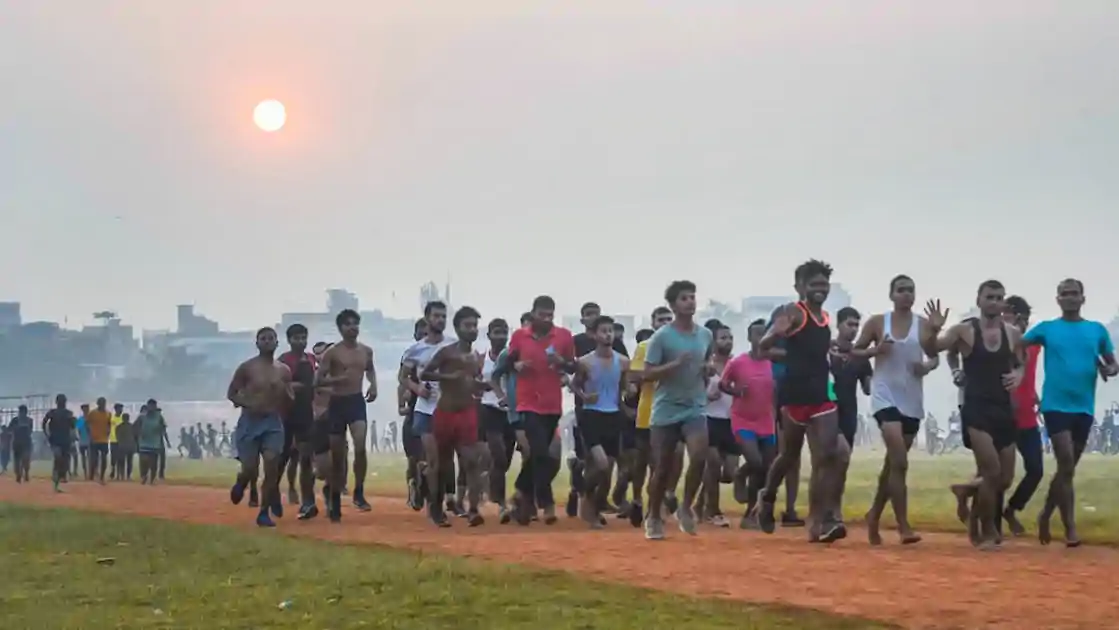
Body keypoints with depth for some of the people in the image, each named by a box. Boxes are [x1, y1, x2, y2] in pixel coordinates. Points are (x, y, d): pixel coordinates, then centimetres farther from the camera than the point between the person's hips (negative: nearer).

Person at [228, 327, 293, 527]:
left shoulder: (284, 370, 6)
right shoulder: (246, 368, -3)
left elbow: (290, 402, 12)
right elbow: (231, 393, 1)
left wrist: (284, 391, -11)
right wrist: (247, 404, -16)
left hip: (273, 422, 2)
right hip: (250, 422, -2)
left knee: (272, 467, -12)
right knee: (250, 469, -5)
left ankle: (264, 513, -1)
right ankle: (240, 484, 34)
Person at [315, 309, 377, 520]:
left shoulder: (366, 351, 7)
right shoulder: (332, 353, -5)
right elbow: (318, 380, -8)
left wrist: (373, 384, 8)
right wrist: (339, 379, -24)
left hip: (357, 401, 2)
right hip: (337, 403, -2)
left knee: (360, 446, -22)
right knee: (337, 455, 6)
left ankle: (359, 493, -9)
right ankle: (335, 501, 20)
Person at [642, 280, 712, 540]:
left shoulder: (705, 335, 7)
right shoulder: (661, 337, -8)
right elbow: (647, 374, -12)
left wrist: (707, 371, 2)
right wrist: (676, 363, -24)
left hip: (695, 408, 3)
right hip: (666, 410, -3)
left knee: (700, 456, -20)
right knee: (663, 468, 3)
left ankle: (686, 508, 1)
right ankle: (653, 518, 22)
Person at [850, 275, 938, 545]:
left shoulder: (924, 325, 3)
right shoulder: (877, 322, -1)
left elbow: (935, 356, 11)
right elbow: (855, 351, 4)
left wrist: (927, 366, -11)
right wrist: (875, 351, -14)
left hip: (913, 400, 4)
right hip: (885, 396, -4)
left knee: (892, 463, 13)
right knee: (899, 462, -17)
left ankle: (874, 516, 31)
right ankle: (904, 526, -12)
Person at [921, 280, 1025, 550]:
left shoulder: (1013, 335, 7)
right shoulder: (964, 331, -4)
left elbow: (1021, 365, 20)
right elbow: (931, 350, -8)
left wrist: (1019, 375, -3)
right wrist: (934, 330, -28)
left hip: (1004, 410, 5)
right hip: (976, 409, -5)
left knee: (1005, 479, 9)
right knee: (992, 471, -15)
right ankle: (987, 533, 2)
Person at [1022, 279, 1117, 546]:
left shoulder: (1097, 330, 7)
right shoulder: (1046, 328, 2)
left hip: (1084, 408, 3)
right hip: (1056, 405, -3)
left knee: (1067, 467, 12)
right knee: (1066, 465, -11)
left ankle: (1045, 515, 31)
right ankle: (1070, 528, -4)